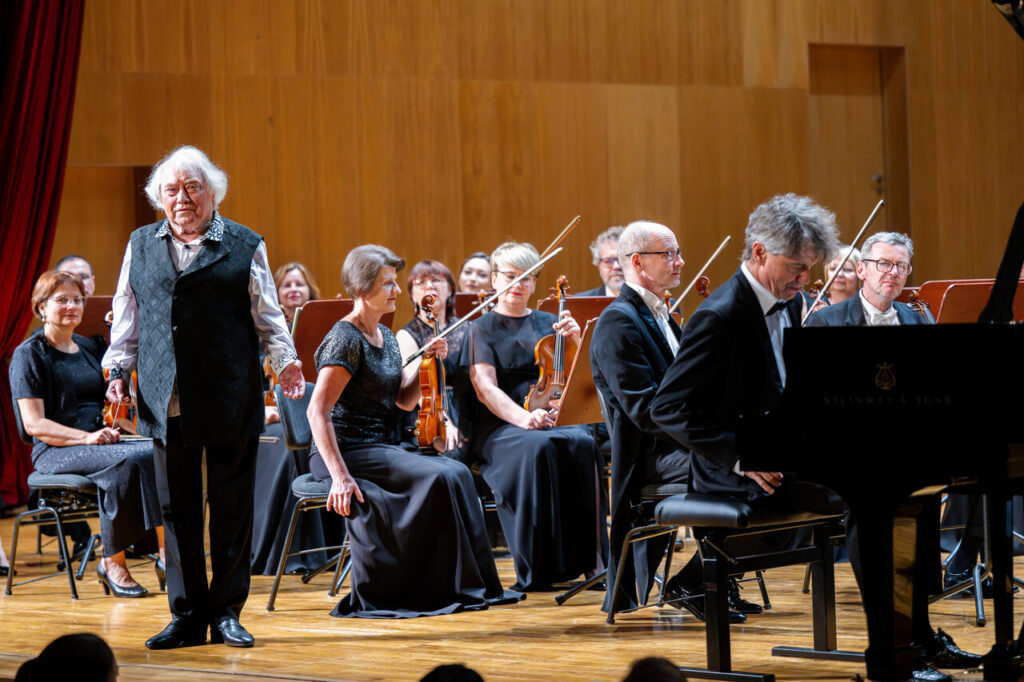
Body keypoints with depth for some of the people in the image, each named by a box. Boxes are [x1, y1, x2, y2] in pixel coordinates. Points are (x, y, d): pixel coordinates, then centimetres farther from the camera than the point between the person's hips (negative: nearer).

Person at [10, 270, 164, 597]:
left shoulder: (90, 349, 20)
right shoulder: (28, 355, -1)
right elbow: (35, 424, -10)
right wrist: (86, 437, -22)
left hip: (102, 441, 6)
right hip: (57, 451, -6)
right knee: (130, 459, -35)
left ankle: (167, 553, -30)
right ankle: (113, 563, -23)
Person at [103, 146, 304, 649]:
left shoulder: (244, 246, 5)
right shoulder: (141, 246, 13)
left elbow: (267, 316, 5)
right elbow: (127, 316, 17)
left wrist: (284, 361, -8)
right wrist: (118, 368, 8)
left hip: (230, 400, -2)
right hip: (167, 401, 2)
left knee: (231, 508, 3)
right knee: (177, 509, 5)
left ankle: (226, 612, 12)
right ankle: (187, 616, 11)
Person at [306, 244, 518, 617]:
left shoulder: (386, 337, 14)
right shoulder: (345, 339, -13)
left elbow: (404, 400, 20)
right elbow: (317, 412, -20)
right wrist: (339, 475, -26)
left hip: (385, 447, 8)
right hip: (351, 451, -8)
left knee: (457, 472, -14)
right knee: (437, 478, -26)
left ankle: (472, 584, -13)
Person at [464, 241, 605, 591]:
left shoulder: (547, 323, 19)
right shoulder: (482, 329, 9)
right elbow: (485, 388, -5)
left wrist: (576, 340, -8)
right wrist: (524, 418, -23)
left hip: (554, 418, 3)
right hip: (500, 429, -3)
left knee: (582, 443, -32)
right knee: (538, 447, -37)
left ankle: (585, 558, -30)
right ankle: (539, 568, -34)